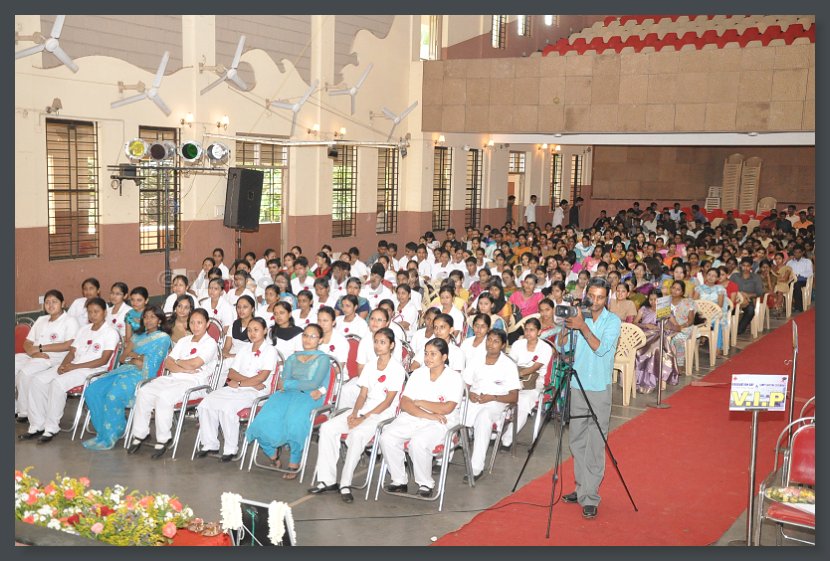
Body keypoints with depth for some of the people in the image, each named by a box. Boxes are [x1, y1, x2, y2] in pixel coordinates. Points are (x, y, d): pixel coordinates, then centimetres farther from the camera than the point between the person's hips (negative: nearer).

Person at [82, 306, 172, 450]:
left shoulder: (163, 338, 7)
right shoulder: (137, 336, 28)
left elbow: (151, 364, -5)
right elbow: (122, 358, 17)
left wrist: (132, 357, 4)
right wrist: (139, 357, 1)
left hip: (142, 375, -7)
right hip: (124, 371, 7)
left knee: (113, 395, -33)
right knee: (92, 391, -17)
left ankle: (108, 438, -21)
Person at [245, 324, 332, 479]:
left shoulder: (323, 359, 12)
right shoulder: (292, 358, 26)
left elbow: (314, 384, -3)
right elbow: (283, 383, 9)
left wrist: (288, 384, -2)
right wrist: (308, 388, -8)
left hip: (309, 398, -4)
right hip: (288, 395, 4)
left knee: (294, 421, -36)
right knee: (266, 419, -28)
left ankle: (294, 464, -23)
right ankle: (273, 454, -6)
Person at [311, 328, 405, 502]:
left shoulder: (397, 369, -5)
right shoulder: (370, 367, 16)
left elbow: (388, 401, -11)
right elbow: (362, 395, 12)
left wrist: (364, 418, -17)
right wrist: (354, 413, -8)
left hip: (383, 414, -7)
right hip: (363, 410, 7)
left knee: (357, 433, -35)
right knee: (327, 427, -14)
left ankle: (345, 484, -28)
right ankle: (327, 479, -13)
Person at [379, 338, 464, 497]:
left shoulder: (454, 378, -2)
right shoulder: (418, 373, 12)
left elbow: (446, 408, -15)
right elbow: (404, 403, 1)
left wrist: (419, 403, -4)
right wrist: (428, 415, -14)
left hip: (440, 423, -5)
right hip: (411, 418, 5)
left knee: (418, 442, -34)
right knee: (386, 438, -21)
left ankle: (425, 485, -11)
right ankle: (399, 481, -6)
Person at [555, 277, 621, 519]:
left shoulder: (612, 320, -4)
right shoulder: (577, 316, 5)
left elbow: (602, 349, -17)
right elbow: (561, 347, 0)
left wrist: (582, 327, -25)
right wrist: (566, 326, -15)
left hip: (599, 390, -4)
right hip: (576, 387, 4)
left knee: (595, 446, -4)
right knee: (577, 442, 12)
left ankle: (591, 497, 0)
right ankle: (581, 488, 25)